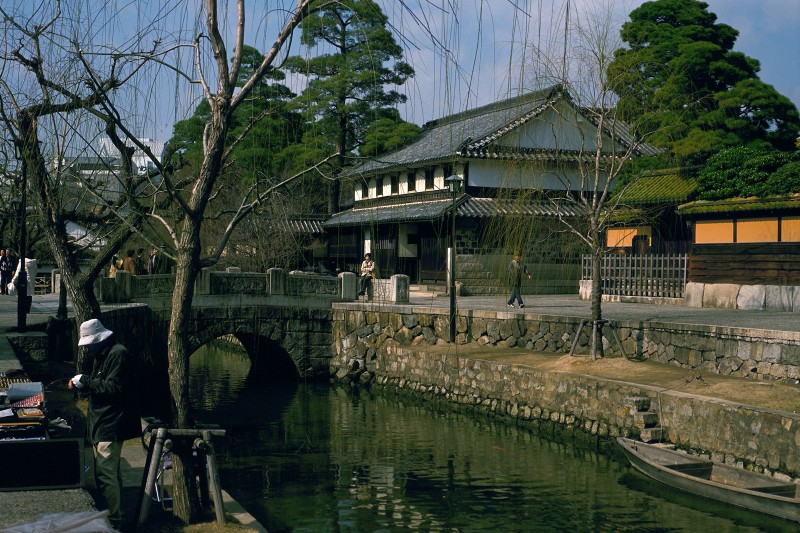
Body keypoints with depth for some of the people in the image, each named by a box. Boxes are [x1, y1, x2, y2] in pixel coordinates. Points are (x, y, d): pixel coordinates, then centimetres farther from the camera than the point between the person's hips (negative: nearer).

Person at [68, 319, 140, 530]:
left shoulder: (118, 354, -15)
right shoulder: (101, 354, 16)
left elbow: (113, 387, -22)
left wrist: (85, 381, -17)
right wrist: (80, 384, 2)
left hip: (111, 425, -10)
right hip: (101, 423, 10)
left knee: (106, 473, -12)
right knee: (111, 471, 16)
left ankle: (114, 520, -8)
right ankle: (115, 514, 25)